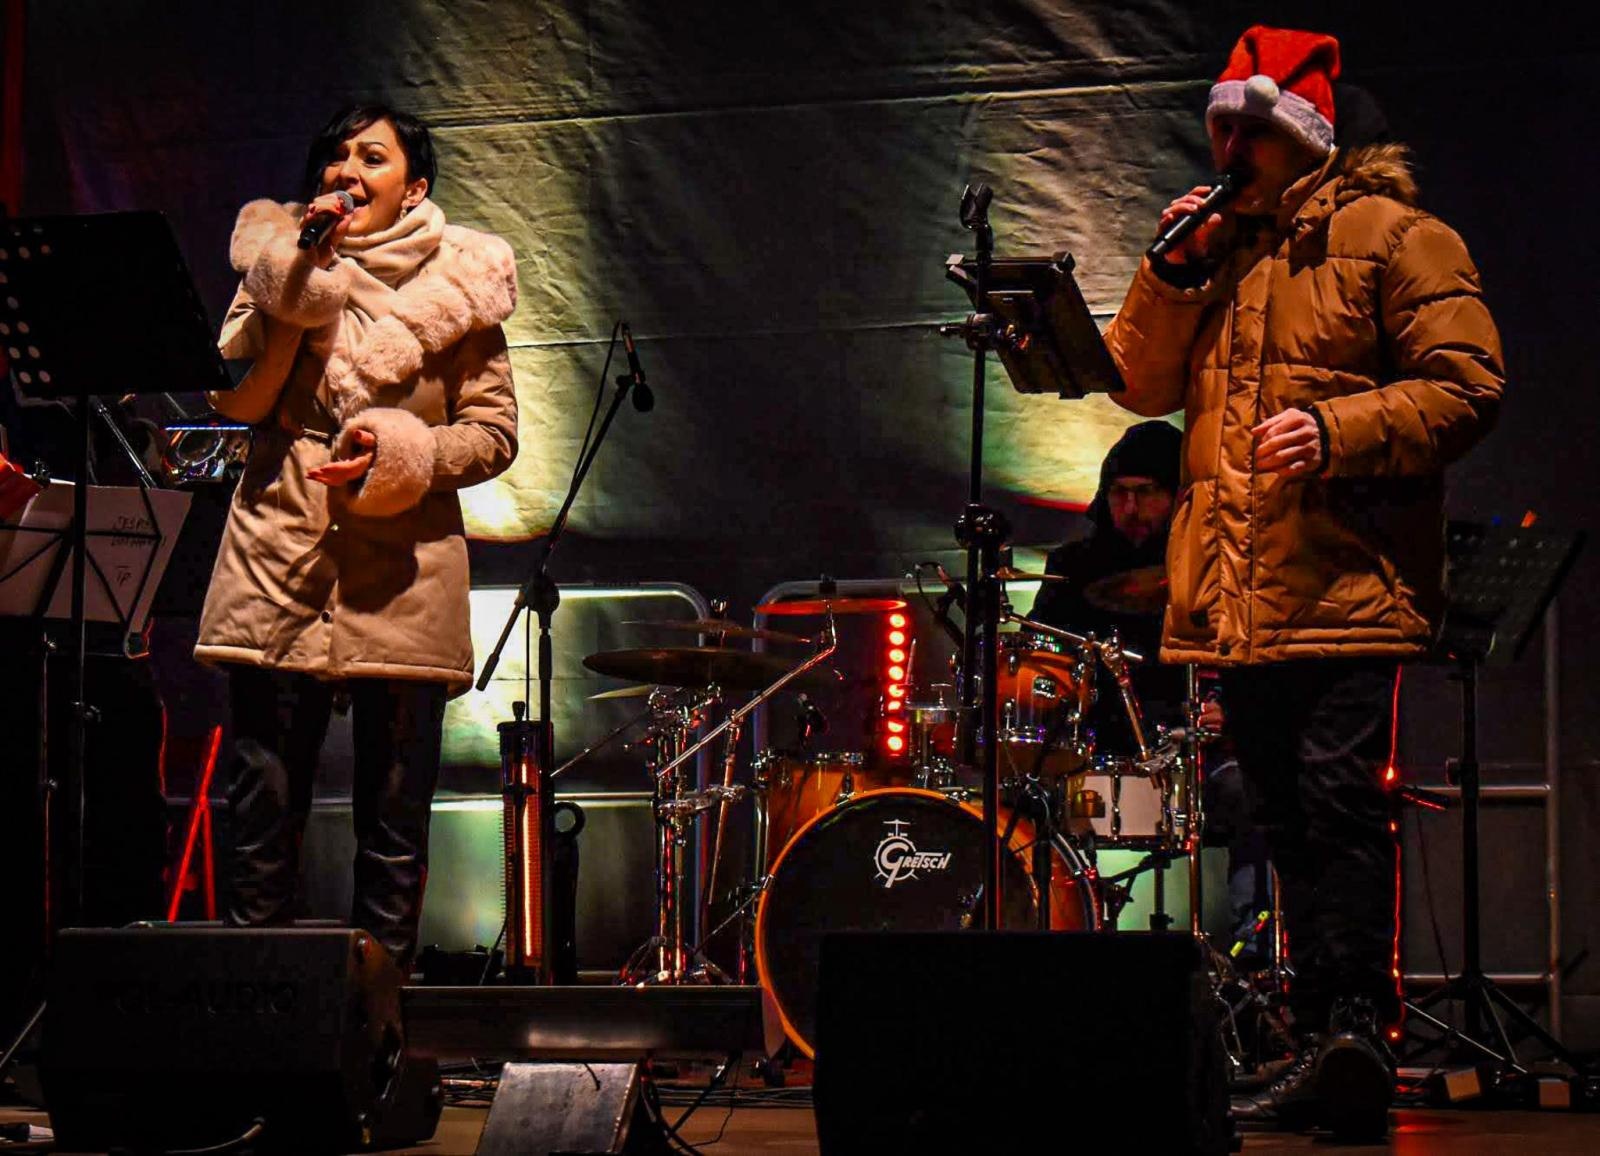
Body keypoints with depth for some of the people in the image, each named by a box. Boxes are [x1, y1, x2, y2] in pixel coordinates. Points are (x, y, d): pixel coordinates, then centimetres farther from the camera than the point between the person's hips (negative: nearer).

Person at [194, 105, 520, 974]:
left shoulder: (456, 280, 9)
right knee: (263, 804, -1)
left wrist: (409, 454, -12)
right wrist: (300, 286, -6)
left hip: (402, 574, -1)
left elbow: (496, 432, 6)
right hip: (280, 563, 1)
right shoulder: (279, 261, 13)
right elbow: (238, 401, 0)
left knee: (395, 816, 0)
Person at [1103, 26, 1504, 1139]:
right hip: (1239, 594, 7)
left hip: (1349, 585, -7)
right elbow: (1142, 384, 14)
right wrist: (1174, 271, 0)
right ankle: (1325, 1045, 14)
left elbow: (1466, 386, -8)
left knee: (1341, 798, -17)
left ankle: (1359, 1023, -17)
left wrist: (1336, 432, -20)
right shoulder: (1221, 249, 20)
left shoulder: (1393, 237, 0)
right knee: (1293, 821, 9)